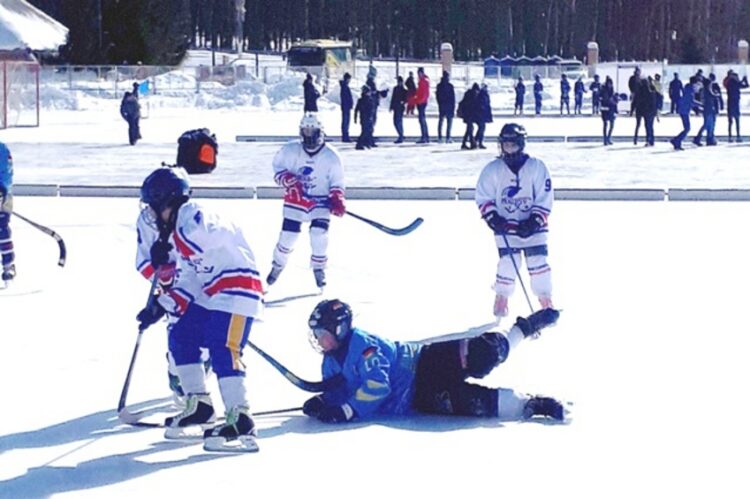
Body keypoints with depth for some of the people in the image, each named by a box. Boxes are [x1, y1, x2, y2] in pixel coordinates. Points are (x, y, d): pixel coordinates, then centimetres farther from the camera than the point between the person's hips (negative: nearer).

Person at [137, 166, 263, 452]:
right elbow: (181, 275, 26)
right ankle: (200, 407, 21)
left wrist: (167, 247, -26)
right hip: (211, 295, 11)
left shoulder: (193, 215, -11)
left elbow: (210, 235, -33)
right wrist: (159, 306, 20)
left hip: (238, 290, -11)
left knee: (223, 351, -20)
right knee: (181, 337, 13)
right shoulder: (175, 230, 21)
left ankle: (241, 423, -25)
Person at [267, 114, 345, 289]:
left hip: (321, 201, -1)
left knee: (319, 234, -16)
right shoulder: (291, 150, -9)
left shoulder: (330, 155, -10)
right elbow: (278, 167, 3)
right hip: (295, 200, 1)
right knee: (288, 235, 0)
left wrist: (337, 200, -17)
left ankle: (319, 269, 4)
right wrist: (289, 181, -15)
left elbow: (336, 181, -2)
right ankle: (277, 265, 24)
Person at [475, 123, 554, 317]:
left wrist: (534, 221, -14)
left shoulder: (536, 167, -6)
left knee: (538, 263, -4)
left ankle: (546, 300, 10)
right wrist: (493, 218, -12)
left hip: (532, 226, 0)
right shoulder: (492, 169, -3)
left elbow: (544, 200, -5)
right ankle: (501, 298, 11)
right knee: (508, 263, -8)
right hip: (505, 227, 0)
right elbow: (483, 198, 2)